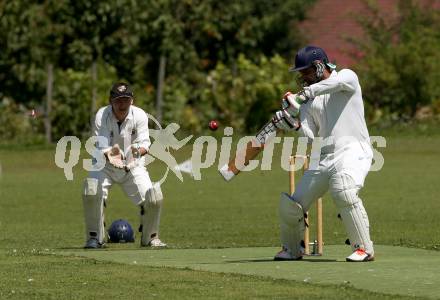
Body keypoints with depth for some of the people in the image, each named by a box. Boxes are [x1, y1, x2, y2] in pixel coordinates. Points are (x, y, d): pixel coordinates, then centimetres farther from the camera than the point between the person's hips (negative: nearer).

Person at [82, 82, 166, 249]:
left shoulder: (139, 116, -15)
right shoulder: (101, 116, -20)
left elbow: (145, 143, -21)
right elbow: (100, 147, -26)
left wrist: (138, 150, -46)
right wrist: (109, 155, -49)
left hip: (133, 166, 1)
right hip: (105, 166, -1)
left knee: (154, 197, -17)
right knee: (91, 190, -29)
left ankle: (150, 237, 11)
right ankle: (95, 238, -9)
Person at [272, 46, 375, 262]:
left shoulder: (347, 76, 2)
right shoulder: (309, 98, 16)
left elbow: (338, 82, -25)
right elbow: (310, 136, 7)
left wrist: (304, 94, -30)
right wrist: (294, 124, -15)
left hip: (353, 149, -7)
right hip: (324, 157, 7)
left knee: (343, 191, -35)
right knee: (290, 205, 3)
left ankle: (364, 249, -25)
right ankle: (292, 250, 28)